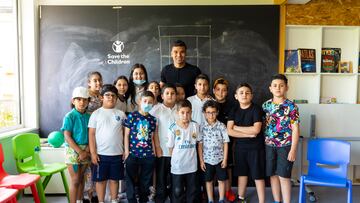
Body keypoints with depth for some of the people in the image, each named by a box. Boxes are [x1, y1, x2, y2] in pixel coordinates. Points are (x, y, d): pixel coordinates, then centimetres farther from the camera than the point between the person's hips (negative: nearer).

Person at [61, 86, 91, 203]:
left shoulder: (89, 117, 4)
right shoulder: (69, 117, -9)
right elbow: (67, 137, -13)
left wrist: (87, 150, -11)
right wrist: (80, 152, -17)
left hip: (85, 150, 5)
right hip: (73, 150, -4)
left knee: (81, 178, 14)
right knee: (75, 180, -1)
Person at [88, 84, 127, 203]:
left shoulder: (121, 114, 6)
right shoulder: (96, 114, -1)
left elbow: (125, 134, 8)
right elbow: (91, 134, -3)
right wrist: (93, 153, -9)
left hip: (117, 154, 2)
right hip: (101, 154, -2)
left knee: (114, 179, 12)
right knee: (101, 179, 8)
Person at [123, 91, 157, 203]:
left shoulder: (153, 119, 7)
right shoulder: (132, 116, -2)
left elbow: (152, 138, 12)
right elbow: (126, 135, -1)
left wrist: (154, 153, 8)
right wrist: (127, 152, -6)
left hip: (148, 156, 3)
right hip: (133, 154, -3)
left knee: (145, 182, 13)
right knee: (130, 181, 6)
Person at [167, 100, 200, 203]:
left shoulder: (195, 126, -4)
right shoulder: (173, 128, -13)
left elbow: (197, 142, 7)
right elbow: (170, 147, -5)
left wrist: (190, 155, 6)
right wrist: (176, 159, 0)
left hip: (192, 165, 3)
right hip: (177, 165, -3)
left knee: (192, 191, 18)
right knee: (177, 191, 11)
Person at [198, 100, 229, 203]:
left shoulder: (221, 126, -7)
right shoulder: (202, 127, -6)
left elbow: (225, 143, -3)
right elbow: (200, 144, -3)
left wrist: (225, 159, -5)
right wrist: (201, 160, -4)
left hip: (220, 159, 0)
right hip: (207, 159, 0)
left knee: (221, 180, 12)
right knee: (209, 181, 13)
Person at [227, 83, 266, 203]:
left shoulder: (256, 109, -10)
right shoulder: (234, 110, 1)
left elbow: (256, 130, -21)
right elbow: (229, 131, -9)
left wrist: (237, 127, -12)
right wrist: (249, 134, -17)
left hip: (255, 147, -4)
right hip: (240, 147, 4)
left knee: (258, 175, 3)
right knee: (242, 173, 17)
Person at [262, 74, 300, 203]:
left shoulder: (291, 106, -6)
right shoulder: (266, 105, 4)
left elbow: (295, 129, -7)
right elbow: (262, 125, 9)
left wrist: (293, 150, -11)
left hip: (285, 146, -3)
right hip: (269, 145, 4)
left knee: (284, 176, 1)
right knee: (273, 175, 12)